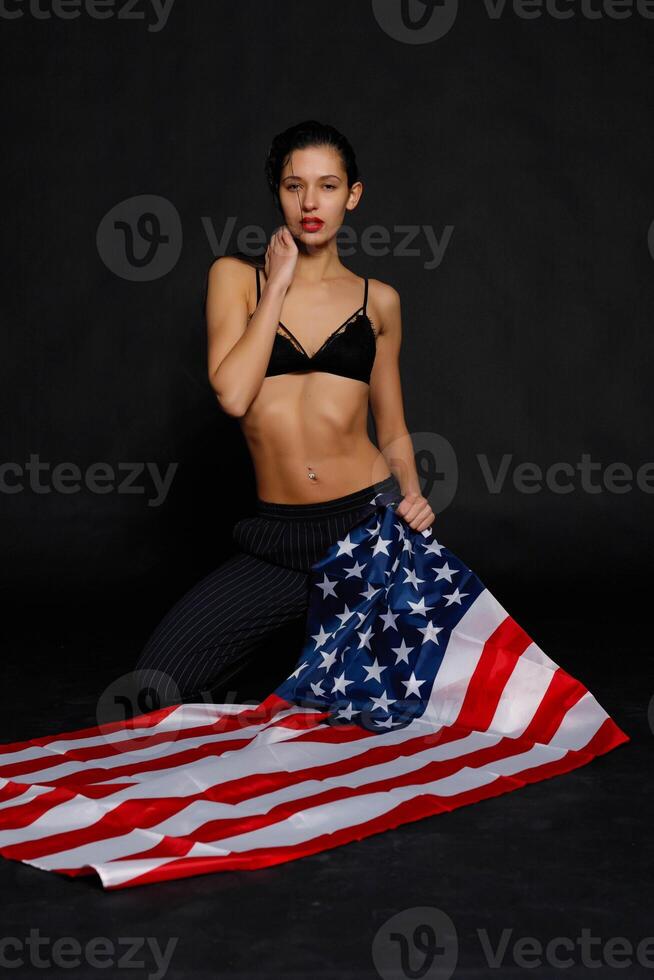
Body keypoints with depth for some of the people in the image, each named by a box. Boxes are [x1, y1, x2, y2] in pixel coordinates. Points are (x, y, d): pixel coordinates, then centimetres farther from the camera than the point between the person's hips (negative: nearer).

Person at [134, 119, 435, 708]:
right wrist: (277, 284, -6)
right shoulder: (236, 277, 4)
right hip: (280, 538, -1)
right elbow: (232, 394, -12)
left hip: (371, 521, 1)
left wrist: (412, 495, -5)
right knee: (158, 679, -15)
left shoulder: (377, 300, 8)